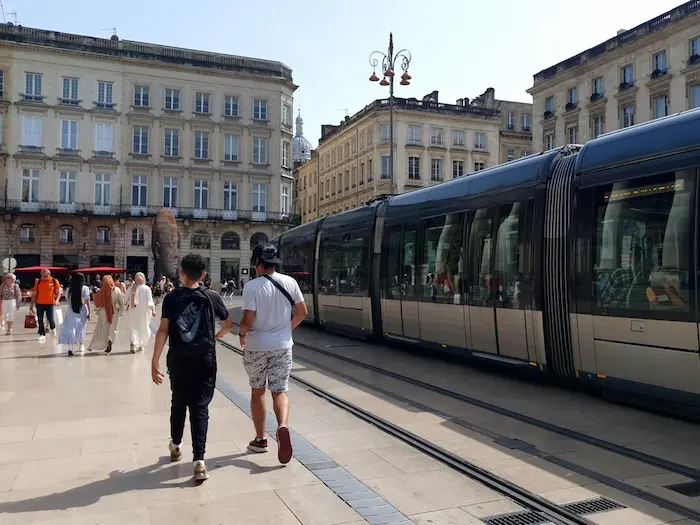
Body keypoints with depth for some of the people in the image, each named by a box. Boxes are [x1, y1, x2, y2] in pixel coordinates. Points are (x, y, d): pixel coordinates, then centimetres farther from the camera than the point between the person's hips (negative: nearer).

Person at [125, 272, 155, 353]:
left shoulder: (131, 288, -2)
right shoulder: (146, 289, -9)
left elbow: (127, 300, 6)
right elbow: (150, 301, -7)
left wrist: (128, 307, 21)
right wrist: (153, 310, 1)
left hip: (133, 310, 2)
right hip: (144, 311, -2)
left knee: (133, 328, 5)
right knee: (144, 328, 11)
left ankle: (133, 343, -12)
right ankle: (141, 345, 15)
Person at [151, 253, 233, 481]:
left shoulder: (171, 298, -2)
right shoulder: (211, 297, -1)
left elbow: (163, 330, -10)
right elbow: (229, 323, 11)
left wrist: (155, 361, -9)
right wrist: (218, 335, 33)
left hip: (178, 360, 1)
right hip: (204, 360, -1)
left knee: (179, 402, 20)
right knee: (200, 406, 0)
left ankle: (176, 446, 38)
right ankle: (199, 460, -9)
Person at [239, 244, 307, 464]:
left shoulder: (252, 286, -15)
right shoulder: (289, 282, -3)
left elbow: (248, 320, -19)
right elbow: (302, 312, 4)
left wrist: (242, 333, 2)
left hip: (256, 346, -2)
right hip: (282, 346, 2)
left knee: (257, 392, 15)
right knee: (280, 391, 8)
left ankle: (260, 439, 24)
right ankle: (282, 426, -20)